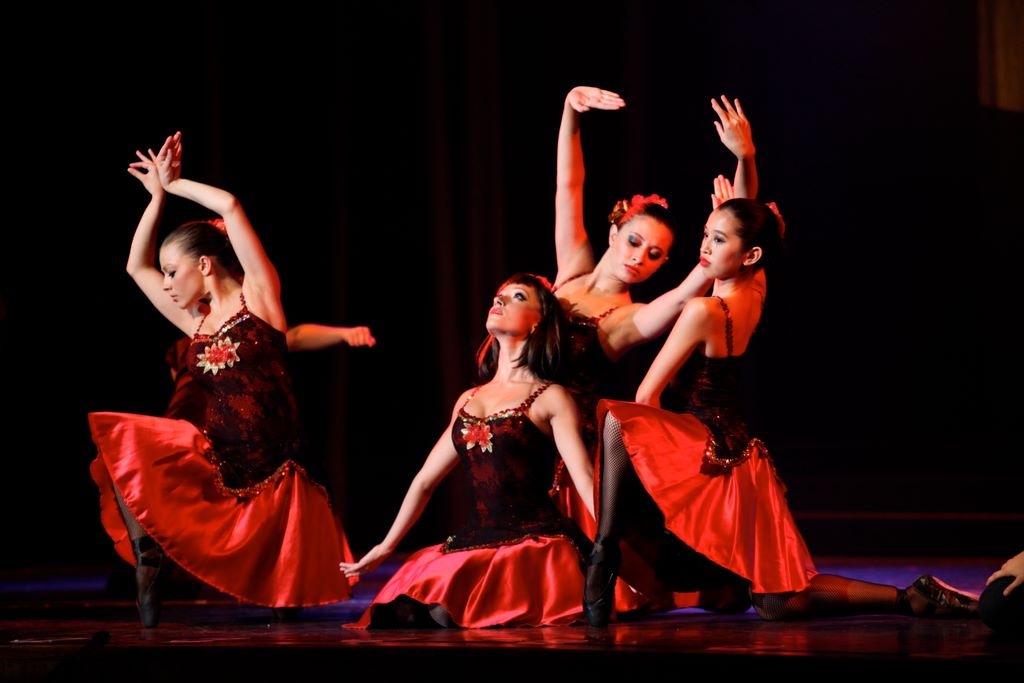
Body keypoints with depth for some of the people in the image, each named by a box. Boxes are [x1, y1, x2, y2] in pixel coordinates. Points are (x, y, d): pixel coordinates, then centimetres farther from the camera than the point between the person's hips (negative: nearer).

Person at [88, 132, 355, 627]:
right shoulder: (196, 323, 12)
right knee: (120, 445, -8)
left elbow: (229, 206, -11)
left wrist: (174, 184, 3)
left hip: (268, 471, -5)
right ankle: (148, 561, -5)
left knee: (286, 595, -2)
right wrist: (157, 195, 16)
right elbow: (137, 266, 22)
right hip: (213, 464, 5)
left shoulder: (258, 295, -2)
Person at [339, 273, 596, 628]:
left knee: (441, 611, -28)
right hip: (472, 546, 6)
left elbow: (585, 479, -10)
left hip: (534, 547, -6)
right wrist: (385, 547, 23)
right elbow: (425, 480, 25)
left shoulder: (551, 399, 1)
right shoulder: (468, 400, 20)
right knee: (402, 614, -20)